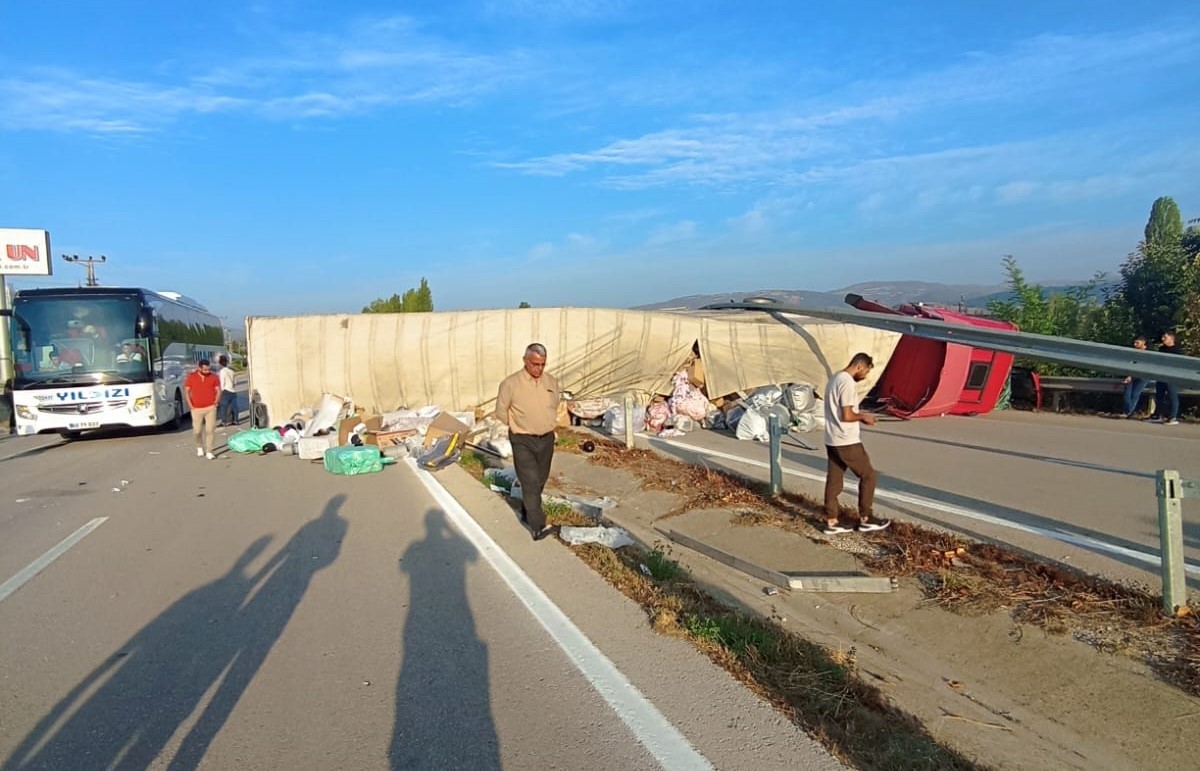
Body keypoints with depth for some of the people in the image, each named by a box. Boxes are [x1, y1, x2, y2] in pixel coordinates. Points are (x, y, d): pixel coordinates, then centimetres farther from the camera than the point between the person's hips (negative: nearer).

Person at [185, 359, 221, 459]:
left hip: (210, 408, 0)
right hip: (196, 409, 0)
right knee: (197, 431, 5)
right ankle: (199, 447, 32)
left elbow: (218, 390, 6)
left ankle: (209, 452, 2)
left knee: (209, 430, -4)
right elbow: (187, 391, 2)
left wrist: (215, 402, -3)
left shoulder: (214, 376, 0)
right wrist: (190, 404, -5)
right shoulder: (191, 377, -1)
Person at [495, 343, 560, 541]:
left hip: (546, 439, 5)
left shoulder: (551, 381, -1)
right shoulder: (511, 384, -16)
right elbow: (501, 411, -3)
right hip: (523, 441, -5)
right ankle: (538, 526, -6)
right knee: (530, 482, -10)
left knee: (540, 481, 16)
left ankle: (527, 513, 37)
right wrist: (518, 427, 6)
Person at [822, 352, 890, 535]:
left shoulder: (835, 379, 13)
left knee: (834, 479, 10)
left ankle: (832, 522, 14)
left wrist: (860, 416, 13)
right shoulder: (847, 382, -18)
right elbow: (846, 416, -22)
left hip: (832, 441, 9)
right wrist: (863, 417, -4)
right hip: (847, 442, -9)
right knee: (868, 475, 4)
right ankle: (865, 519, 11)